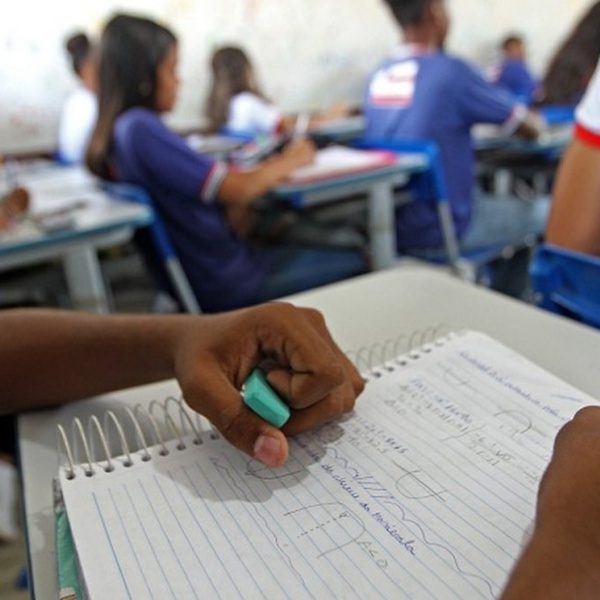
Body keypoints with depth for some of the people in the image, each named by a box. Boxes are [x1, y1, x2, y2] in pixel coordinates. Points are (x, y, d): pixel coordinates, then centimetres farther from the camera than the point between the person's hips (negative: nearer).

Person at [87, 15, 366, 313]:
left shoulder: (117, 130, 8)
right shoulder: (140, 127, -22)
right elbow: (238, 189, -19)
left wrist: (271, 171, 2)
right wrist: (290, 160, -2)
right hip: (224, 285, -9)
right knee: (353, 264, 3)